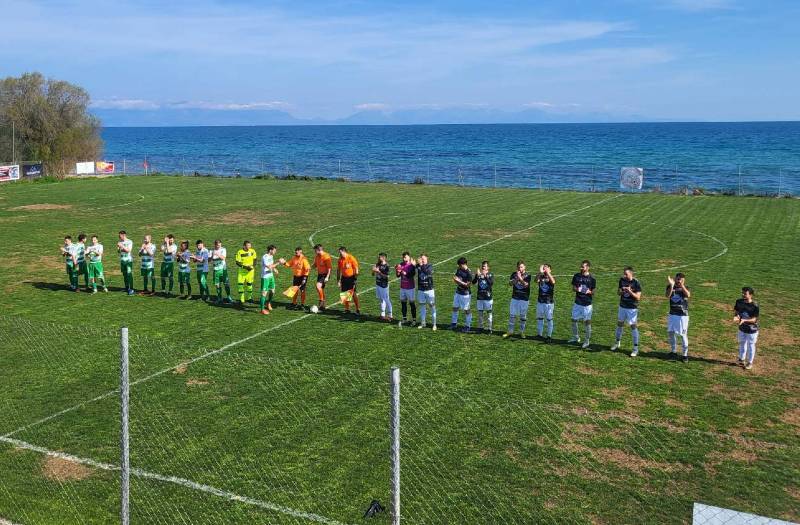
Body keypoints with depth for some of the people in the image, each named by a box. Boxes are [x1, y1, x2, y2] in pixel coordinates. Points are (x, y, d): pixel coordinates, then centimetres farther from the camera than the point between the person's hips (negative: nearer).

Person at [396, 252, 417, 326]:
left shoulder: (411, 265, -12)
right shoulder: (401, 264, 3)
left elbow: (413, 274, -24)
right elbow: (398, 275, 6)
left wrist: (405, 273, -35)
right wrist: (397, 270, -14)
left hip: (410, 287, -5)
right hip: (402, 287, 5)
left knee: (412, 303, 1)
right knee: (403, 303, 10)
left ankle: (414, 319, 8)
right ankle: (404, 319, 21)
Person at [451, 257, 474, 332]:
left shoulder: (469, 273, -18)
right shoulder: (459, 270, 3)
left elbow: (468, 285, -19)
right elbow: (455, 278, 14)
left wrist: (459, 281, -23)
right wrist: (456, 280, -10)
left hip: (465, 294, -7)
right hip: (458, 292, 7)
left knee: (466, 310, 2)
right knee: (455, 308, 13)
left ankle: (467, 326, 12)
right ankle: (454, 323, 26)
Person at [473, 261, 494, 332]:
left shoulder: (490, 275, -4)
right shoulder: (478, 274, 2)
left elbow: (491, 283, -20)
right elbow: (473, 282, -10)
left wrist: (486, 276, -30)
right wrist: (477, 276, -25)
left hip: (488, 297, -2)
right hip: (480, 297, 2)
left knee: (489, 313, 4)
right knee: (480, 313, 9)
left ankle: (489, 328, 12)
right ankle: (480, 327, 20)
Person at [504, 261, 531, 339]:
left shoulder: (527, 275, -4)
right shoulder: (514, 274, 5)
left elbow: (526, 285, -16)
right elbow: (510, 283, -7)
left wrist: (520, 278, -27)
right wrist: (516, 278, -23)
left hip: (524, 298, -3)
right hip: (514, 298, 3)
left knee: (523, 316, 5)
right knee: (512, 315, 4)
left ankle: (522, 332, 16)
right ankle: (510, 331, 13)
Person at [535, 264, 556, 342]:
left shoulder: (551, 278, -3)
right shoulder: (541, 277, 2)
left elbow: (553, 282, -27)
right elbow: (536, 280, -20)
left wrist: (547, 272, -28)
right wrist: (540, 272, -33)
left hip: (549, 302, -3)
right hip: (540, 301, 3)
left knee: (549, 319, 2)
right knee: (539, 318, 12)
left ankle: (549, 336, 9)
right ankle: (539, 334, 23)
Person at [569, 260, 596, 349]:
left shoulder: (592, 278, -8)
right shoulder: (576, 276, 0)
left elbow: (593, 291, -1)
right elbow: (573, 287, 8)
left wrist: (590, 292, -24)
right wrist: (576, 289, -16)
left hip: (587, 304, -4)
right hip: (577, 302, 4)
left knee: (587, 321, 2)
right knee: (574, 320, 10)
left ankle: (587, 340, 14)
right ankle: (576, 337, 30)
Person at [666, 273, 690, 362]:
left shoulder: (685, 288, -2)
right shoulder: (670, 287, 2)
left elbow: (688, 295, -24)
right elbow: (668, 296, -18)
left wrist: (682, 285, -26)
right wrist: (672, 285, -28)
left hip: (683, 315, -3)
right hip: (672, 314, 3)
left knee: (683, 334, -4)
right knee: (670, 333, 11)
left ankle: (685, 354, 5)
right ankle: (673, 350, 29)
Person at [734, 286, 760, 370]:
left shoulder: (755, 305, -25)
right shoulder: (739, 302, -10)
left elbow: (754, 319, -21)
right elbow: (736, 311, 2)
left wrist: (744, 320, -37)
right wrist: (736, 316, -22)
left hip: (752, 330, -5)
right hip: (742, 328, 5)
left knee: (751, 346, 13)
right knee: (742, 344, 23)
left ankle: (750, 362, 32)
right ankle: (742, 359, 45)